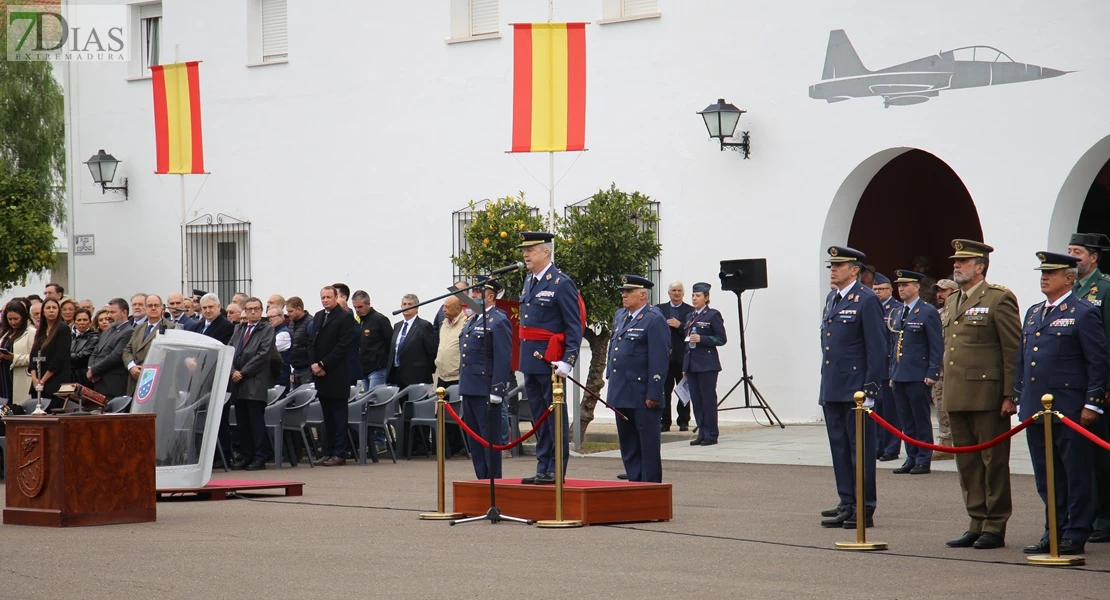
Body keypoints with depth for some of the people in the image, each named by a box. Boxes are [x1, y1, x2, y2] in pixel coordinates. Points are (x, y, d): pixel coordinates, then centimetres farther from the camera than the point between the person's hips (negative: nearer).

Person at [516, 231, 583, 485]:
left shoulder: (561, 283, -11)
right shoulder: (529, 281, 14)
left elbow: (575, 326, -13)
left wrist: (568, 361, -20)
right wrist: (524, 357, 18)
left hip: (550, 361, -8)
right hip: (531, 360, 8)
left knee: (555, 415, -2)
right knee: (539, 416, 12)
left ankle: (557, 470, 2)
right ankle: (543, 468, 17)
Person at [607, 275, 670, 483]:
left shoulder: (654, 320, -11)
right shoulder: (620, 316, 15)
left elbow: (659, 360, -15)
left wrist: (654, 394, -18)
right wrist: (610, 377, 18)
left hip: (643, 397, -8)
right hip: (621, 394, 8)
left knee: (648, 444, -1)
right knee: (627, 444, 12)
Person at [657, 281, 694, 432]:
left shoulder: (690, 311, 6)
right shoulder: (659, 309, 12)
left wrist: (680, 326, -14)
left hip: (683, 357, -1)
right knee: (664, 391, -1)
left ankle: (683, 421, 9)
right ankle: (665, 422, 3)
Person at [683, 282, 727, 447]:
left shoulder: (713, 315, -4)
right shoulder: (690, 316, 17)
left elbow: (721, 339, -7)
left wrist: (701, 339, -19)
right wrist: (685, 367, 18)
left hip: (707, 364, -7)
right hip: (691, 363, 7)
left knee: (708, 399, -5)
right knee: (696, 400, 6)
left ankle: (711, 435, -1)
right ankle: (702, 434, 11)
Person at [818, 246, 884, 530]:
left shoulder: (867, 300, -9)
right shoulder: (831, 299, 16)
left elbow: (877, 349, -12)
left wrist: (870, 390, -16)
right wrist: (825, 384, 18)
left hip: (856, 390, -8)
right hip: (831, 389, 8)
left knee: (860, 449, -2)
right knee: (840, 448, 11)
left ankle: (864, 509, 2)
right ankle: (847, 504, 17)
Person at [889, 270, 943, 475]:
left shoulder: (928, 312, -5)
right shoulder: (897, 313, 16)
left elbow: (937, 346, -8)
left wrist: (932, 374, -14)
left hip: (918, 376, -7)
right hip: (899, 376, 7)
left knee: (921, 420, -1)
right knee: (906, 421, 9)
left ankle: (924, 460, 3)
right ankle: (911, 458, 15)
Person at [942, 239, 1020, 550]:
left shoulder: (999, 299, -6)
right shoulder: (952, 302, 17)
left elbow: (1014, 351, -9)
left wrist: (1010, 396, -14)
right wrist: (947, 391, 17)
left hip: (987, 396, -8)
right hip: (957, 397, 8)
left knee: (994, 462, 0)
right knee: (967, 464, 10)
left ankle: (995, 528, 5)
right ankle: (977, 524, 16)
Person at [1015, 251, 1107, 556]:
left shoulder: (1084, 313, -5)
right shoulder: (1033, 313, 17)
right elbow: (1022, 359, 20)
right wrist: (1020, 399, 16)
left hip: (1069, 409, -7)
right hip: (1035, 409, 7)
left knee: (1075, 475, 1)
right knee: (1046, 478, 10)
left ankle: (1075, 536, 6)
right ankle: (1054, 533, 18)